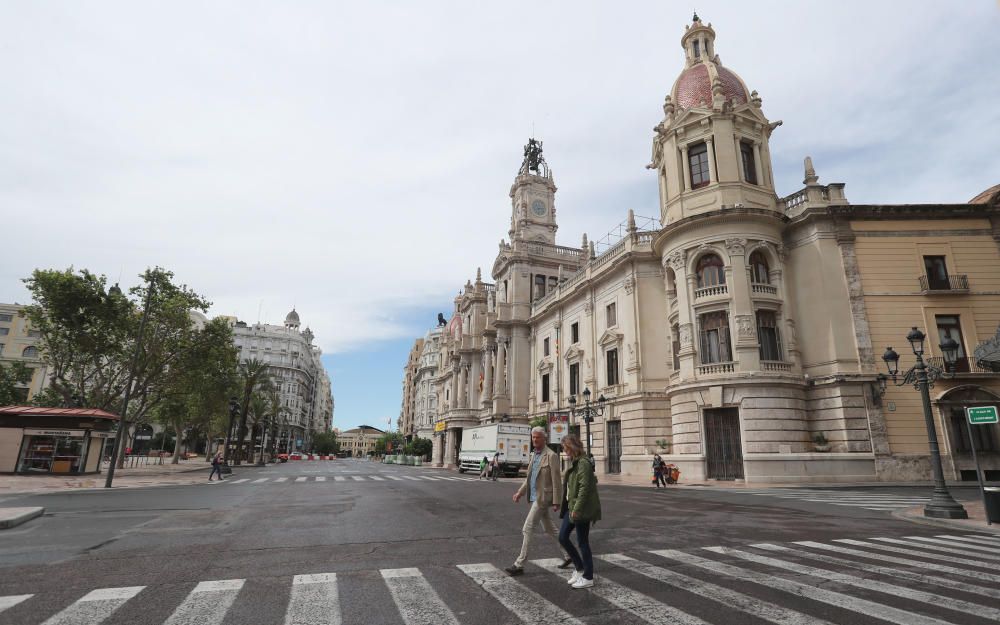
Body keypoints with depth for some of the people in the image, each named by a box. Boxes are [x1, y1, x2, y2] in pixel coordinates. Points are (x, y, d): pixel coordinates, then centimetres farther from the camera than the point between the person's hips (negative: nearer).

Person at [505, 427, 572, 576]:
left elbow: (556, 481, -15)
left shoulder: (551, 456, -14)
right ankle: (567, 557, 30)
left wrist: (556, 502, -16)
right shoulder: (534, 454, 11)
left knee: (527, 529, -6)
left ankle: (519, 564, 2)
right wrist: (520, 492, 8)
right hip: (535, 497, 9)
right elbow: (530, 477, 18)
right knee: (549, 529, 17)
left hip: (543, 498, -9)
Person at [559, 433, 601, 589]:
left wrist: (577, 509, -23)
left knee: (583, 542, 2)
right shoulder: (573, 462, 12)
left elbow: (584, 488, -23)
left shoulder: (583, 463, -18)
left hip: (581, 509, -9)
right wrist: (570, 507, 15)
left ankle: (588, 577, 16)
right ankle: (579, 568, 26)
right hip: (571, 506, 10)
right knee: (562, 537, 11)